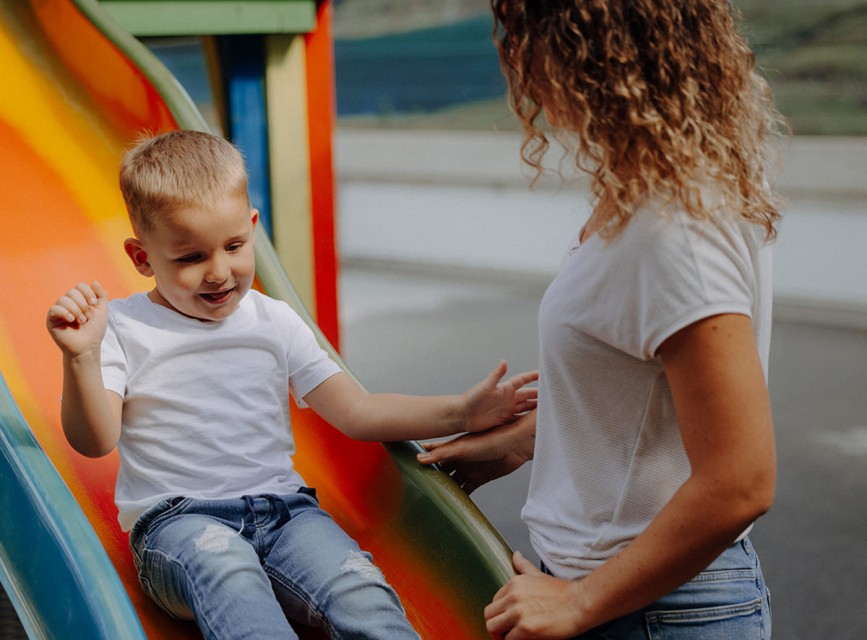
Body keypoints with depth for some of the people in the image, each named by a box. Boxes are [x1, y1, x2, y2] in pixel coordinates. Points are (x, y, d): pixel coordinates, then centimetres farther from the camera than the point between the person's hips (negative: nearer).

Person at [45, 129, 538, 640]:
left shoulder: (275, 322, 16)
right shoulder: (122, 327, 6)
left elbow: (357, 412, 12)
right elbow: (95, 441, -4)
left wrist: (461, 412, 0)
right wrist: (82, 358, -23)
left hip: (282, 508, 3)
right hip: (178, 521, -3)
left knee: (361, 593, -29)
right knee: (225, 570, -40)